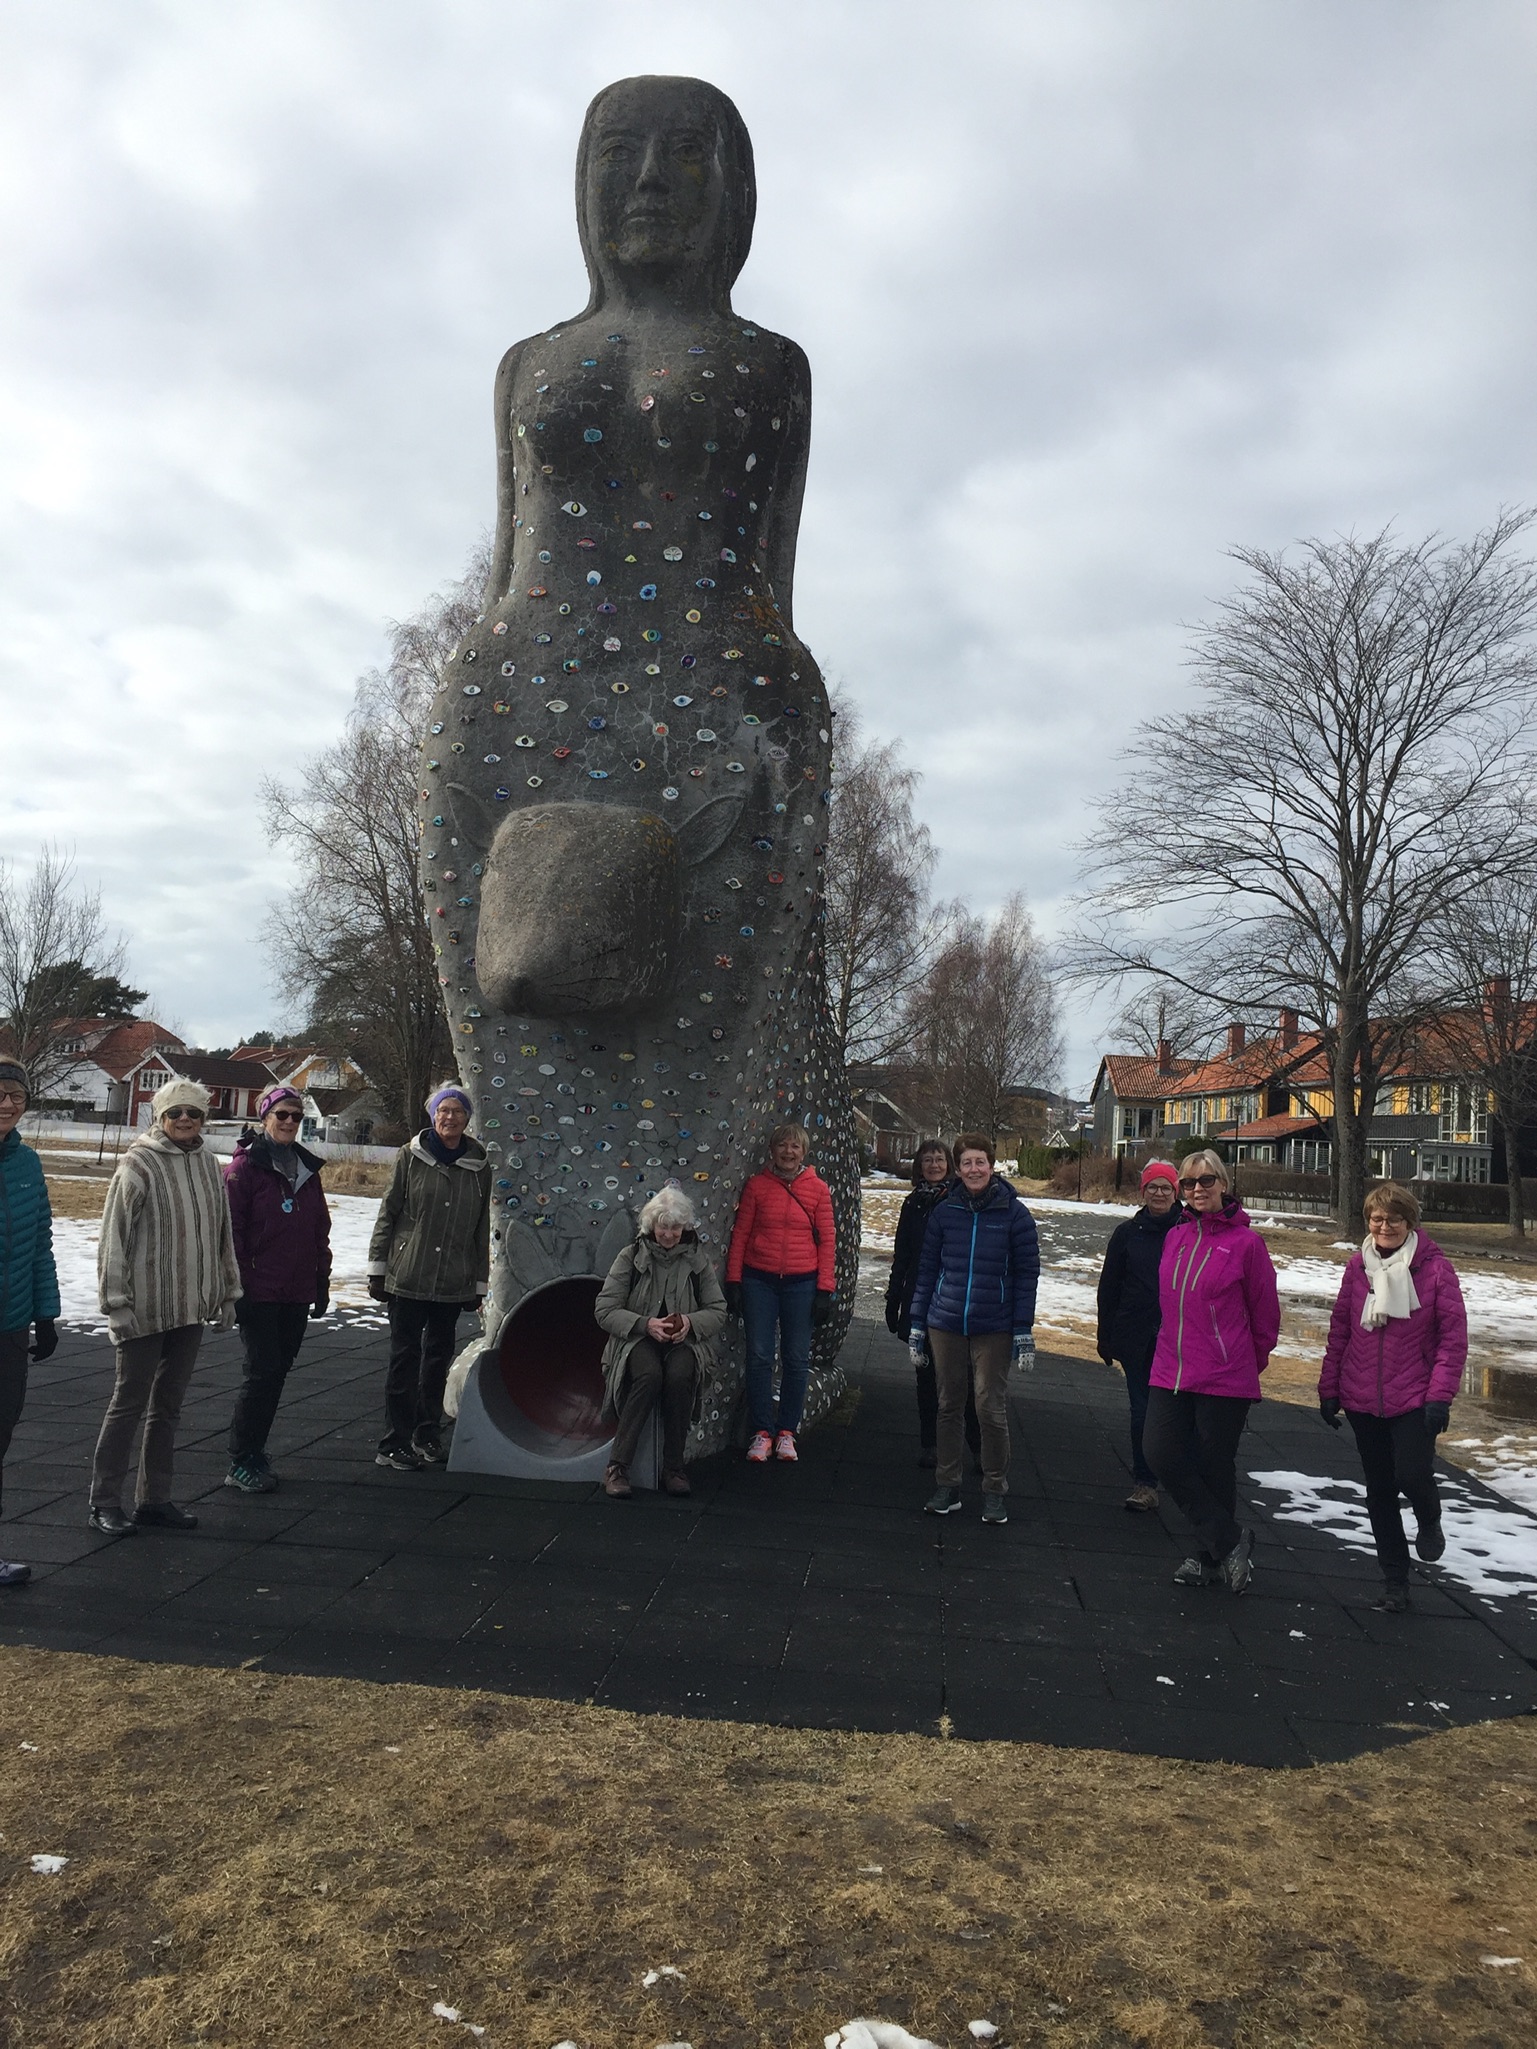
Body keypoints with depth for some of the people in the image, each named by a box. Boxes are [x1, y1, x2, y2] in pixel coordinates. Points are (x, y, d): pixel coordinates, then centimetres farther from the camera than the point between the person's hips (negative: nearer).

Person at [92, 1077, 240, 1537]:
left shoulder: (208, 1164, 9)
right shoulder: (139, 1164, -9)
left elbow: (223, 1234, 16)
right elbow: (114, 1236, -10)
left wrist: (227, 1293, 16)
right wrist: (117, 1303, -12)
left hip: (191, 1307, 6)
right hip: (146, 1308, -6)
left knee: (168, 1404, 12)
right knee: (130, 1402, 2)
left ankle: (154, 1498, 22)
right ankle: (105, 1502, 14)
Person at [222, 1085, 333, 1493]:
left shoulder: (307, 1168, 13)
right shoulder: (246, 1165, -5)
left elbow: (320, 1231, 17)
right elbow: (231, 1229, -9)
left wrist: (321, 1283, 13)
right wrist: (238, 1286, -13)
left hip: (297, 1293, 6)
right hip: (259, 1292, -6)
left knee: (277, 1371, 9)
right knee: (262, 1372, -7)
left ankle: (254, 1454, 21)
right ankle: (241, 1463, 5)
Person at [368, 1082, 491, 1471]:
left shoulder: (479, 1166, 5)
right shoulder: (411, 1156, -2)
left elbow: (481, 1230, 11)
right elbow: (388, 1213, 1)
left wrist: (479, 1283, 11)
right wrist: (377, 1268, -1)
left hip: (453, 1282, 3)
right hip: (407, 1276, -3)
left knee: (439, 1358, 11)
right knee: (405, 1357, 0)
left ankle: (428, 1435, 25)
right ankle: (395, 1442, 8)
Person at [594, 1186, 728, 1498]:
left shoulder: (697, 1259, 8)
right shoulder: (632, 1257, 3)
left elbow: (718, 1312, 8)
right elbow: (604, 1311, -2)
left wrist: (690, 1322, -14)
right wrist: (645, 1324, -17)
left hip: (684, 1340, 1)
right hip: (638, 1338, -1)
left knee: (680, 1376, -34)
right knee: (649, 1375, -35)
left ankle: (673, 1467, -20)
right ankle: (617, 1467, -28)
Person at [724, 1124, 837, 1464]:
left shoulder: (817, 1188, 1)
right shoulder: (757, 1185, 0)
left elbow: (826, 1240, 1)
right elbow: (740, 1234, 3)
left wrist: (825, 1289, -3)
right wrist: (733, 1281, -1)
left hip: (801, 1283, 0)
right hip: (759, 1280, 0)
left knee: (797, 1359, 6)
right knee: (759, 1356, 2)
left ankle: (787, 1432, 20)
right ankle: (762, 1432, 15)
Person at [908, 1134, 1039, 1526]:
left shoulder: (1014, 1213, -2)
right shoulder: (945, 1211, 3)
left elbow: (1026, 1273, -1)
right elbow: (927, 1269, 8)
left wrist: (1024, 1330, -5)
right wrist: (917, 1324, 6)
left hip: (994, 1329, -2)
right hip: (945, 1325, 3)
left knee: (991, 1409, -1)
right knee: (948, 1406, 10)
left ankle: (995, 1490, 15)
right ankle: (947, 1485, 22)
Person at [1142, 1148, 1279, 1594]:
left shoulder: (1246, 1242, -8)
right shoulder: (1175, 1238, 7)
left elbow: (1265, 1314, 1)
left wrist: (1249, 1363, 10)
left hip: (1225, 1379, -5)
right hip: (1171, 1371, 5)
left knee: (1214, 1466, 5)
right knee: (1160, 1452, -3)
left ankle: (1213, 1558, 27)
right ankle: (1230, 1541, 13)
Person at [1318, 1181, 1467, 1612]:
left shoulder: (1435, 1267, -7)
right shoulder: (1358, 1266, 2)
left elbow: (1453, 1337, -6)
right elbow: (1339, 1331, 7)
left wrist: (1440, 1394, -13)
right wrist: (1329, 1388, 7)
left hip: (1415, 1400, -3)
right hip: (1363, 1401, 3)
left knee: (1412, 1475, -14)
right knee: (1379, 1490, 10)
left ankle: (1429, 1520, 24)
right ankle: (1395, 1580, 25)